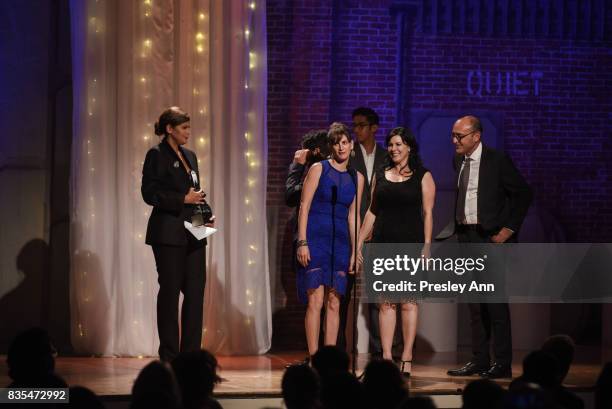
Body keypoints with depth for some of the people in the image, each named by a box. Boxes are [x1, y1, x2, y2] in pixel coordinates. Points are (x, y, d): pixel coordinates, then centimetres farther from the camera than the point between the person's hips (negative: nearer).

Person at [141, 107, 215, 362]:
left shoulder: (189, 156, 17)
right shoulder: (156, 155, -4)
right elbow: (149, 193, -12)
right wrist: (183, 199, -15)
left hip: (192, 234, 7)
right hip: (169, 233, -7)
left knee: (196, 292, 3)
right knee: (170, 292, -2)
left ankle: (191, 353, 7)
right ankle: (169, 356, 3)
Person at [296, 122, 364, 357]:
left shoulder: (356, 177, 11)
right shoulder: (318, 169, -1)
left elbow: (353, 216, 14)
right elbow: (304, 206, -4)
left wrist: (355, 251, 9)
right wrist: (302, 242, -12)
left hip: (340, 242, 4)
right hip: (316, 239, -4)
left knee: (334, 303, 3)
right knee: (315, 300, -10)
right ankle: (313, 358, -9)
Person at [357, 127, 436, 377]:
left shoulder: (423, 177, 4)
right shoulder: (380, 175, 14)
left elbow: (428, 213, -1)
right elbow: (371, 212, 15)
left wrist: (426, 246, -10)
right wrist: (358, 243, 9)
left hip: (410, 243, -3)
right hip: (383, 243, 3)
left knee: (408, 302, -3)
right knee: (386, 302, 1)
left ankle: (406, 359, -2)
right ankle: (386, 358, 1)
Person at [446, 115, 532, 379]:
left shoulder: (497, 161, -9)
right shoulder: (458, 161, 9)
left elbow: (523, 193, -5)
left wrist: (509, 229, -8)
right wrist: (458, 225, 8)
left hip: (491, 237, -7)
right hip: (466, 236, 7)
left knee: (495, 299, -8)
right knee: (474, 301, 9)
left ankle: (502, 363, -4)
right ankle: (479, 360, 15)